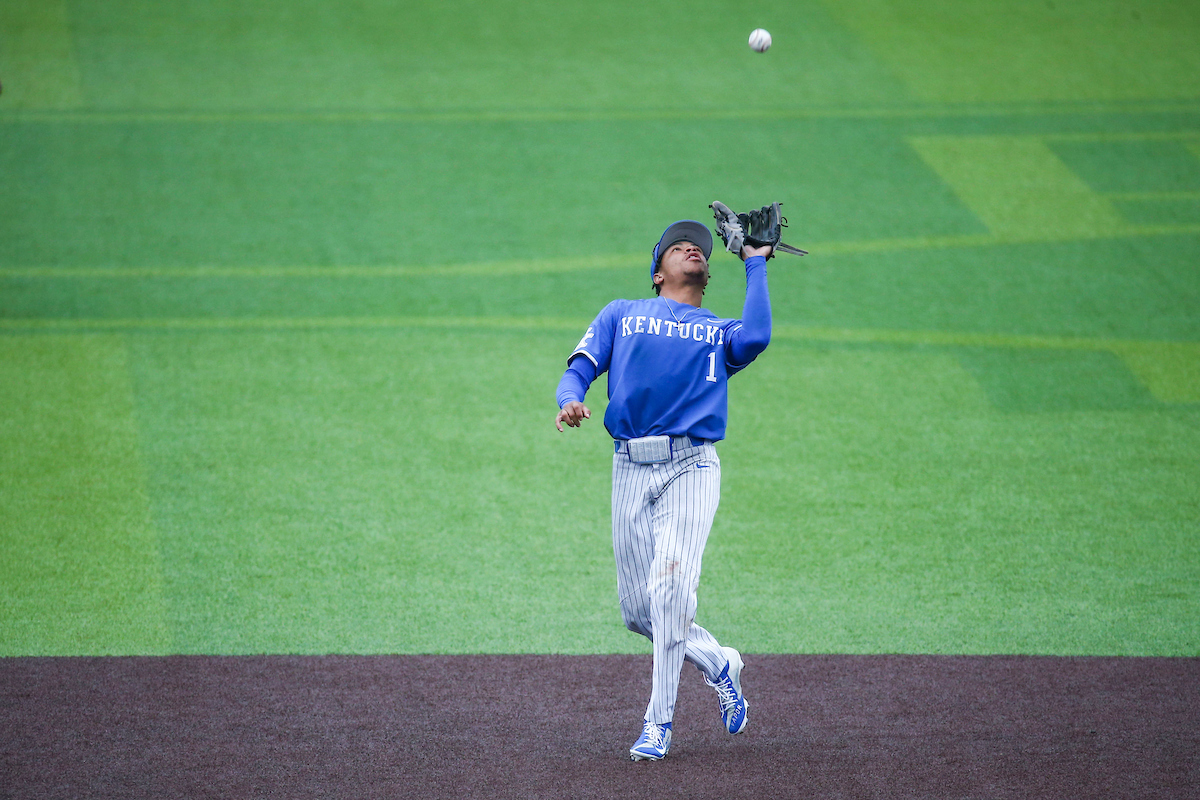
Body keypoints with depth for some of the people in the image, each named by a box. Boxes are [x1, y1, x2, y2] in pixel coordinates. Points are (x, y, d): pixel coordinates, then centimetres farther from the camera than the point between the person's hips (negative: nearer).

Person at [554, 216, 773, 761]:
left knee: (670, 587, -20)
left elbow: (755, 338, -6)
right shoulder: (621, 315, 21)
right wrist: (570, 401, -16)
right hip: (631, 470, 2)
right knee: (637, 609, -1)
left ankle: (658, 724, -13)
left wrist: (756, 263, 5)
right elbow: (579, 368, 8)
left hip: (691, 469, -2)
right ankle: (717, 663, 26)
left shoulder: (721, 332, 18)